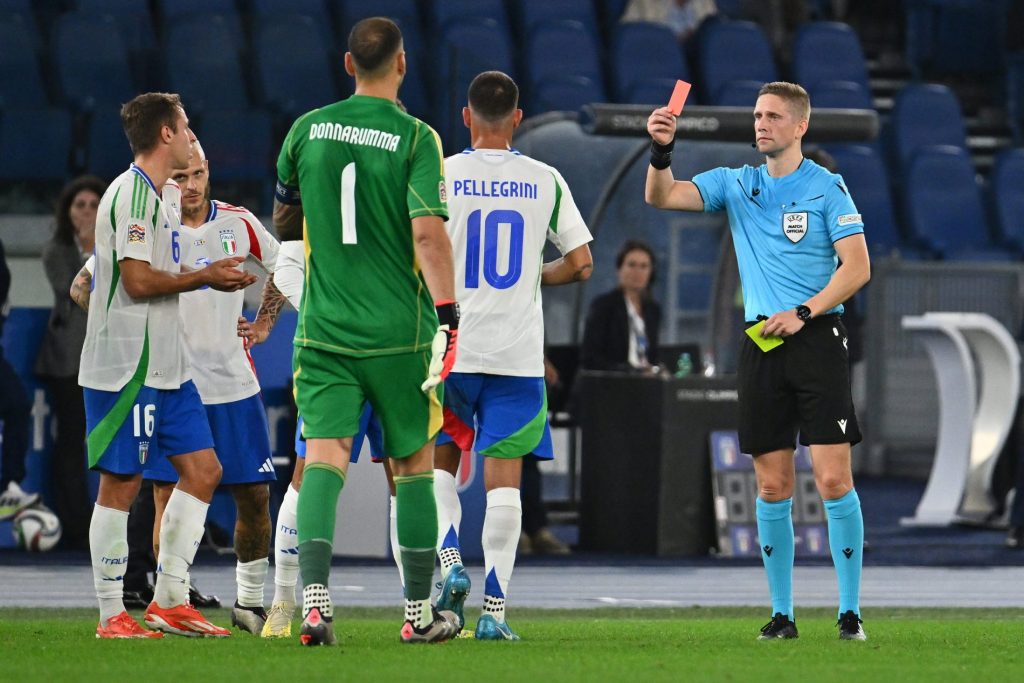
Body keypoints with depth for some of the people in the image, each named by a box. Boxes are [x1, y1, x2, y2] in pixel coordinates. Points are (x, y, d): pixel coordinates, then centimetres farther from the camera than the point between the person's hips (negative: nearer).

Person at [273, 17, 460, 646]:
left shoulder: (308, 130, 4)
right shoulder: (416, 138, -7)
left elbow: (283, 222, 17)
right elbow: (429, 233, -18)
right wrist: (448, 312, -20)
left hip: (323, 328, 2)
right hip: (399, 331, -2)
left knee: (325, 457, -5)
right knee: (415, 464, 11)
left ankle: (315, 599, -25)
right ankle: (419, 613, 18)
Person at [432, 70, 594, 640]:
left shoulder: (440, 177, -3)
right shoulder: (545, 181, 2)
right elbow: (581, 265, 3)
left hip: (450, 350, -1)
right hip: (518, 353, 1)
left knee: (441, 464, 17)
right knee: (504, 477, 2)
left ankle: (451, 564, -6)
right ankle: (494, 608, -4)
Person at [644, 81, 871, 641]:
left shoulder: (826, 187, 1)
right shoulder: (736, 184, 12)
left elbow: (857, 266, -4)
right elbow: (661, 197, 1)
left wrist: (803, 312, -14)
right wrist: (661, 150, -18)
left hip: (816, 338, -4)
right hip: (760, 344, 4)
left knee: (834, 479, -10)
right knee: (772, 488, 3)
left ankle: (850, 611, -4)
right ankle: (782, 613, 9)